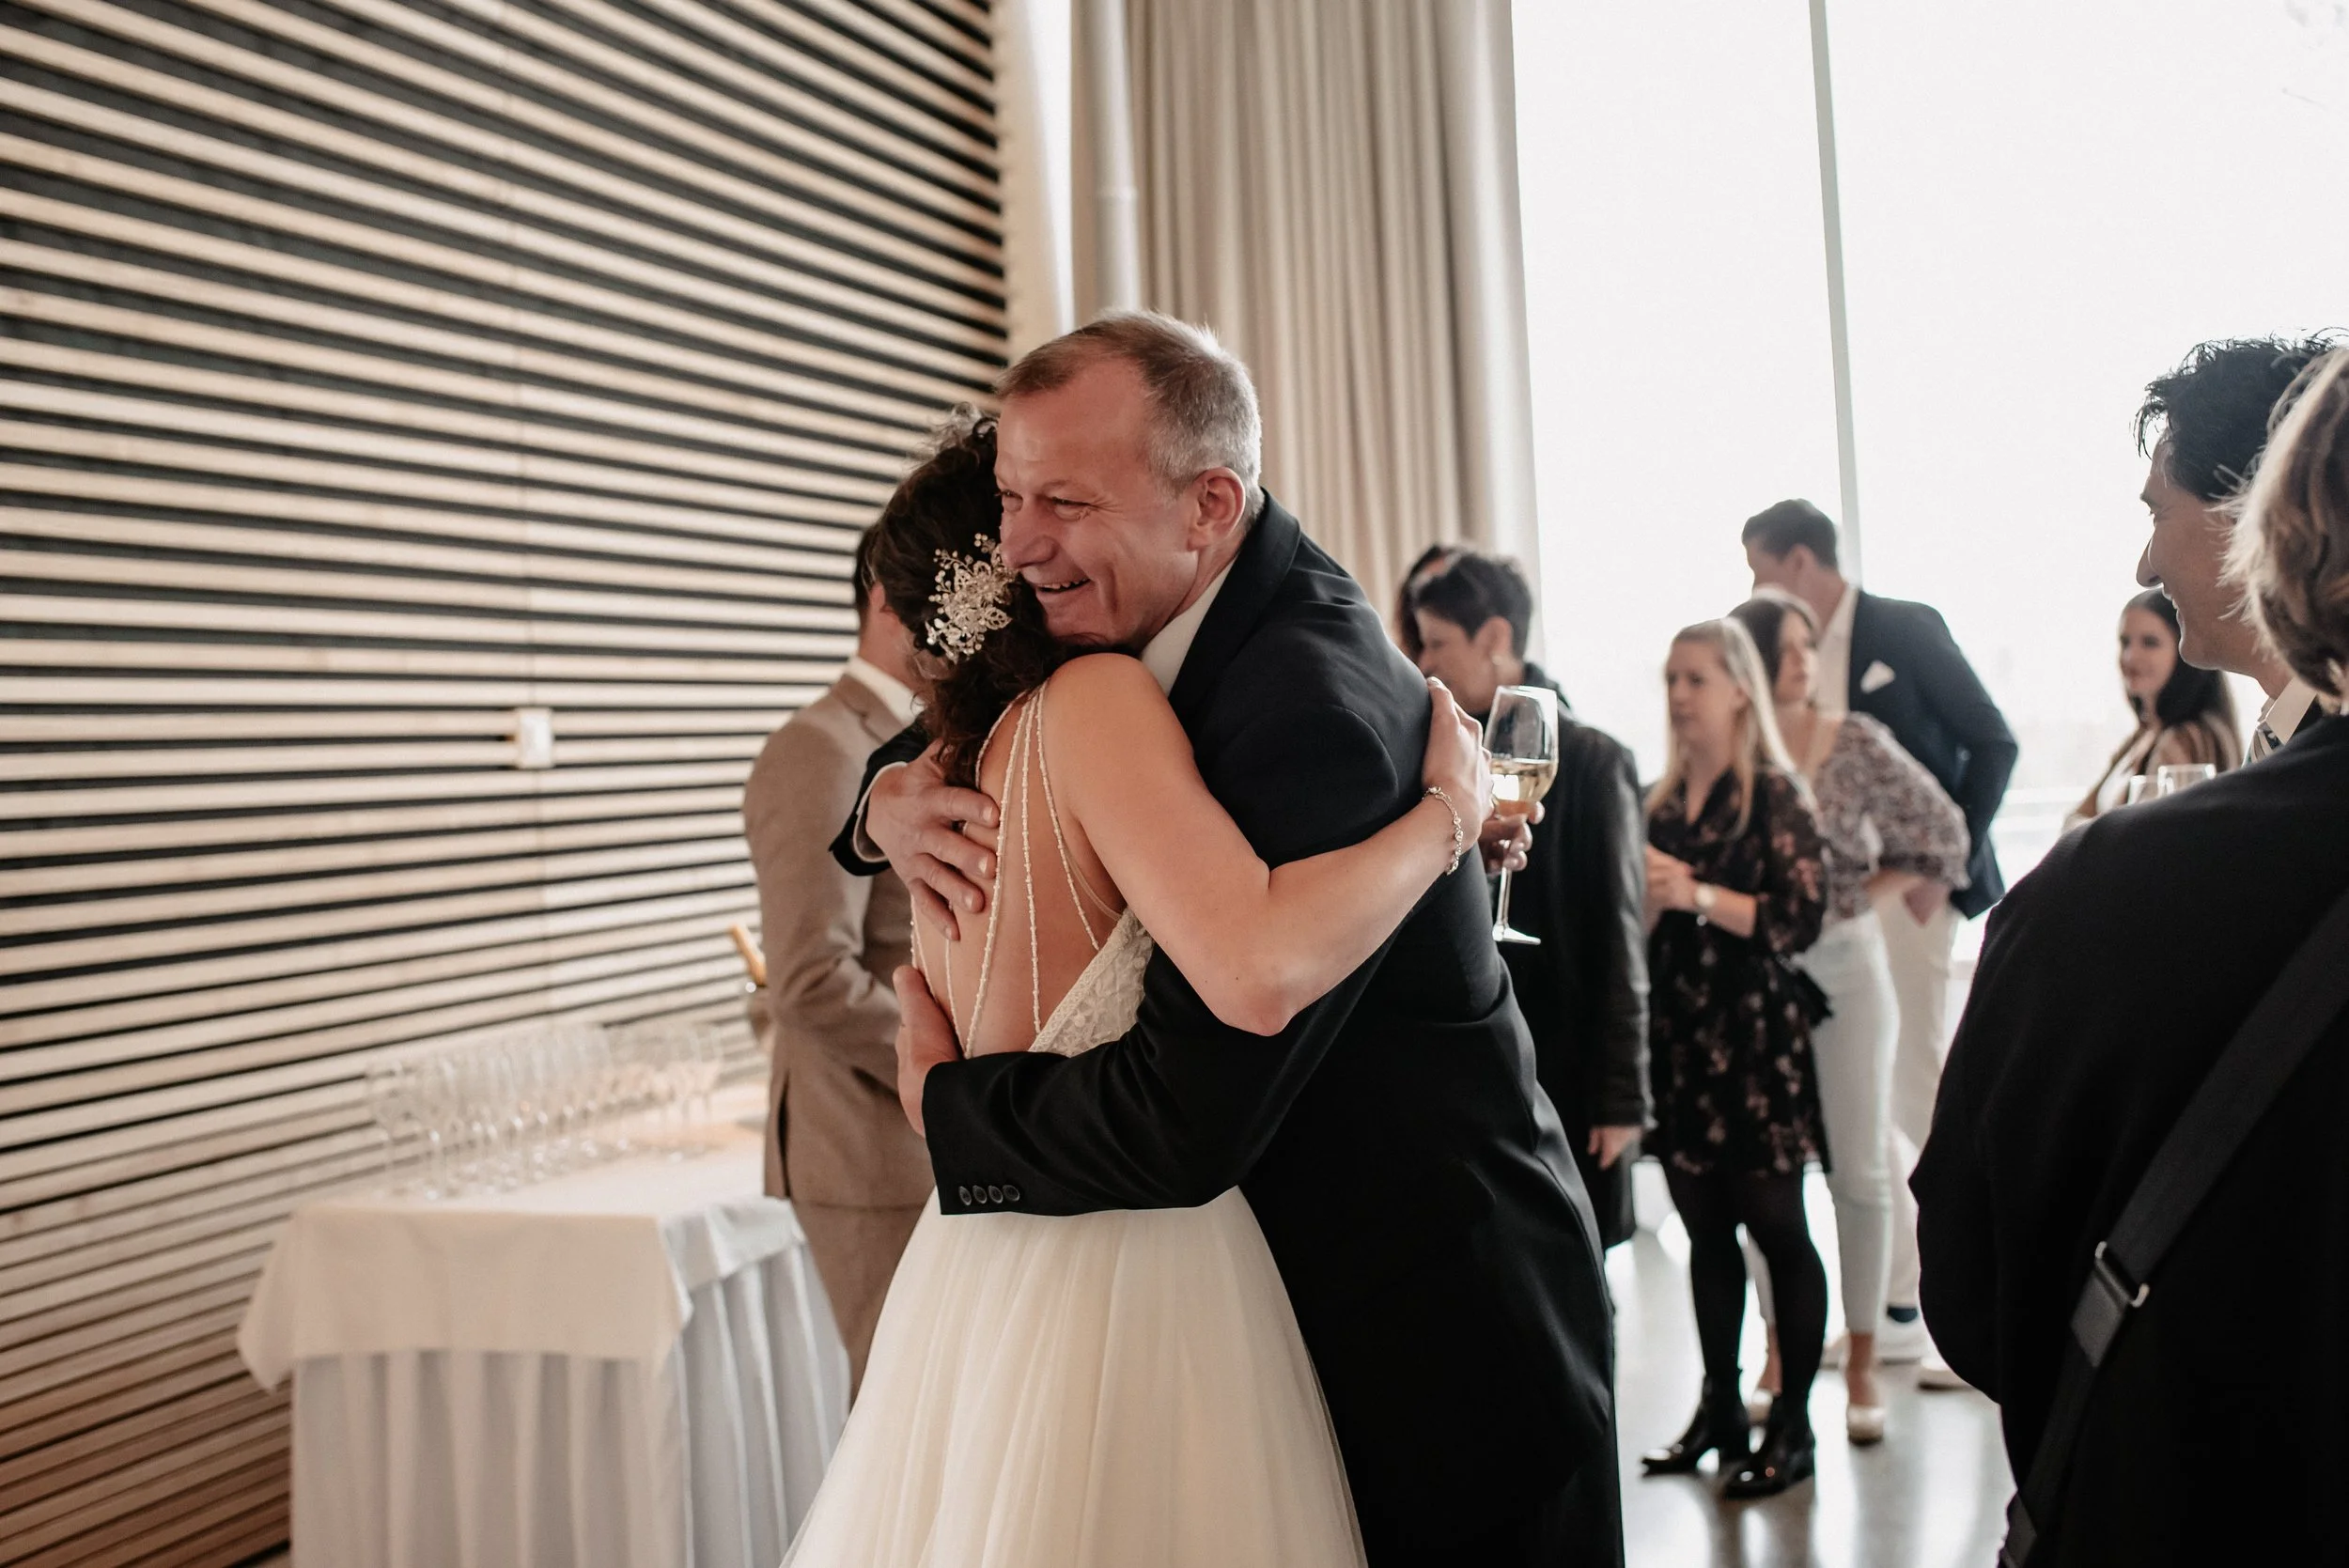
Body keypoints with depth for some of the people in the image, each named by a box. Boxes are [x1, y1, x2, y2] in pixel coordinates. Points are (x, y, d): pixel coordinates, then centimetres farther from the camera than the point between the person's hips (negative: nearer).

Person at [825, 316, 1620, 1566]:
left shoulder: (1311, 714, -31)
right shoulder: (1139, 628, -2)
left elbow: (1182, 1123, -31)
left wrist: (943, 1096, -13)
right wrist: (891, 799, -10)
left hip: (1447, 1335, -8)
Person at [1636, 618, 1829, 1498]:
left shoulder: (1773, 794, -5)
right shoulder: (1662, 801, 11)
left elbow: (1803, 916, -13)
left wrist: (1697, 895, -20)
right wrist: (1644, 897, -5)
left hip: (1755, 1037, -5)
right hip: (1678, 1036, 5)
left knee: (1776, 1227, 1)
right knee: (1705, 1231, 11)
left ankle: (1793, 1423, 10)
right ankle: (1720, 1407, 21)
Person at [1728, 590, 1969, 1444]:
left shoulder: (1857, 743, -4)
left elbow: (1942, 834, 2)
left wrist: (1863, 895, -2)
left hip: (1845, 968, -1)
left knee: (1859, 1168, 3)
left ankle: (1862, 1363, 13)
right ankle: (1781, 1351, 21)